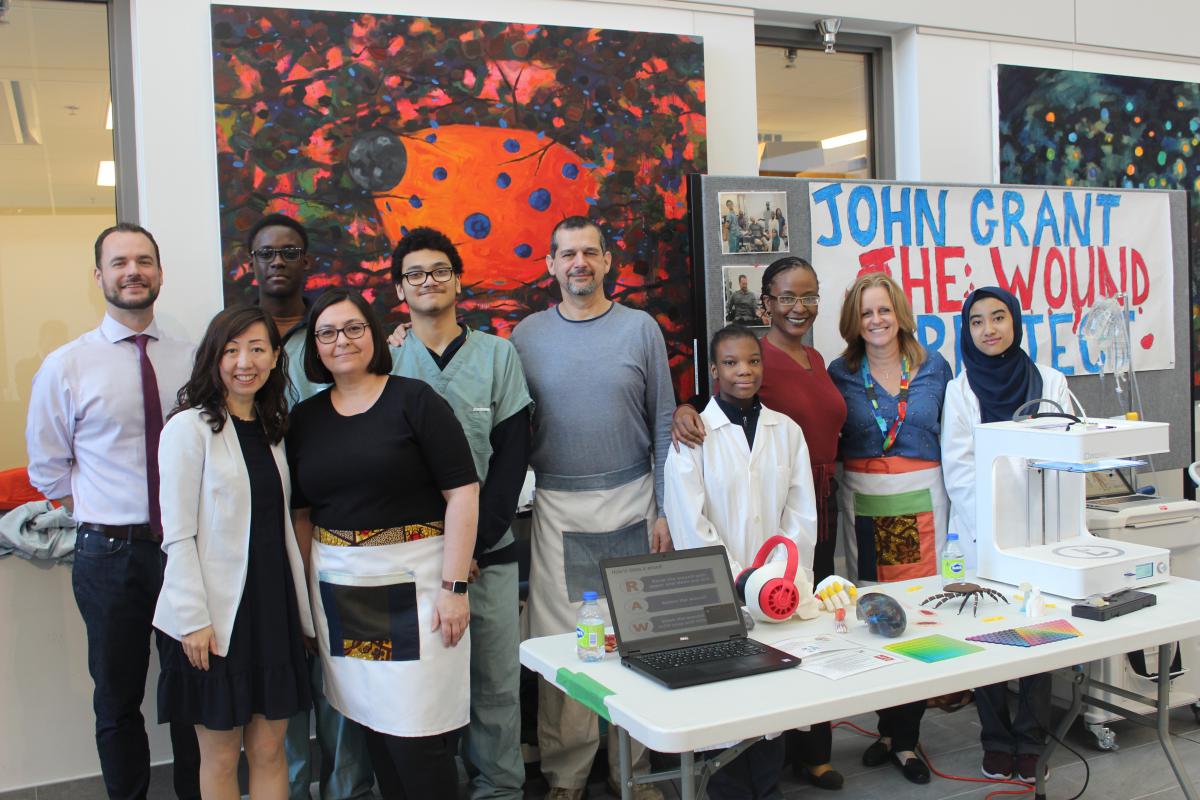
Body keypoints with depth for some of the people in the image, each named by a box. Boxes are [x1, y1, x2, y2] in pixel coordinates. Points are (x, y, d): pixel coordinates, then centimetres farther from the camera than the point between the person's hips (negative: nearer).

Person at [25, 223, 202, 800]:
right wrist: (101, 513, 1)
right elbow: (46, 467, 5)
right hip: (110, 553, -1)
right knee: (118, 701, 13)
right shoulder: (66, 366, -3)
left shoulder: (191, 359, 1)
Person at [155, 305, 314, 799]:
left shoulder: (272, 429, 11)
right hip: (218, 614, -5)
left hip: (274, 606, 5)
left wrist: (300, 605, 11)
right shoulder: (189, 427, -9)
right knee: (220, 757, 7)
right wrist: (194, 620, -16)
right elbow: (177, 537, -12)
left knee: (269, 751, 10)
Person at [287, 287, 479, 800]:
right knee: (373, 725, 12)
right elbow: (300, 512, 12)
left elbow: (462, 493, -10)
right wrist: (303, 594, 7)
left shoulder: (414, 401, -5)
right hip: (338, 589, 5)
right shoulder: (305, 418, 9)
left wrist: (454, 585, -15)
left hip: (414, 581, -4)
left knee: (418, 736, -3)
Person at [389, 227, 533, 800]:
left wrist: (472, 542, -7)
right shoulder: (386, 362, 4)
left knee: (496, 679, 4)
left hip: (489, 550, 1)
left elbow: (511, 455, 1)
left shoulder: (497, 354, 6)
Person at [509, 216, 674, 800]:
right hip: (557, 509, 0)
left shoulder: (640, 328, 2)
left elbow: (663, 424, 2)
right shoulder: (529, 334, 3)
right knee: (557, 639, 3)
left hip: (631, 501, 0)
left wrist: (664, 510, -1)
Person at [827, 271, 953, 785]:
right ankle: (892, 730, 19)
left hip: (921, 502, 0)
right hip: (863, 505, 0)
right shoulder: (840, 372, 6)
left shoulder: (934, 367, 8)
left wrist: (954, 504, 3)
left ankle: (903, 736, 11)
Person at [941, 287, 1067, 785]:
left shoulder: (1050, 383, 8)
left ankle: (1030, 739, 17)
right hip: (981, 534, -1)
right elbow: (959, 468, -1)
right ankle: (996, 738, 17)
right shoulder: (959, 391, 4)